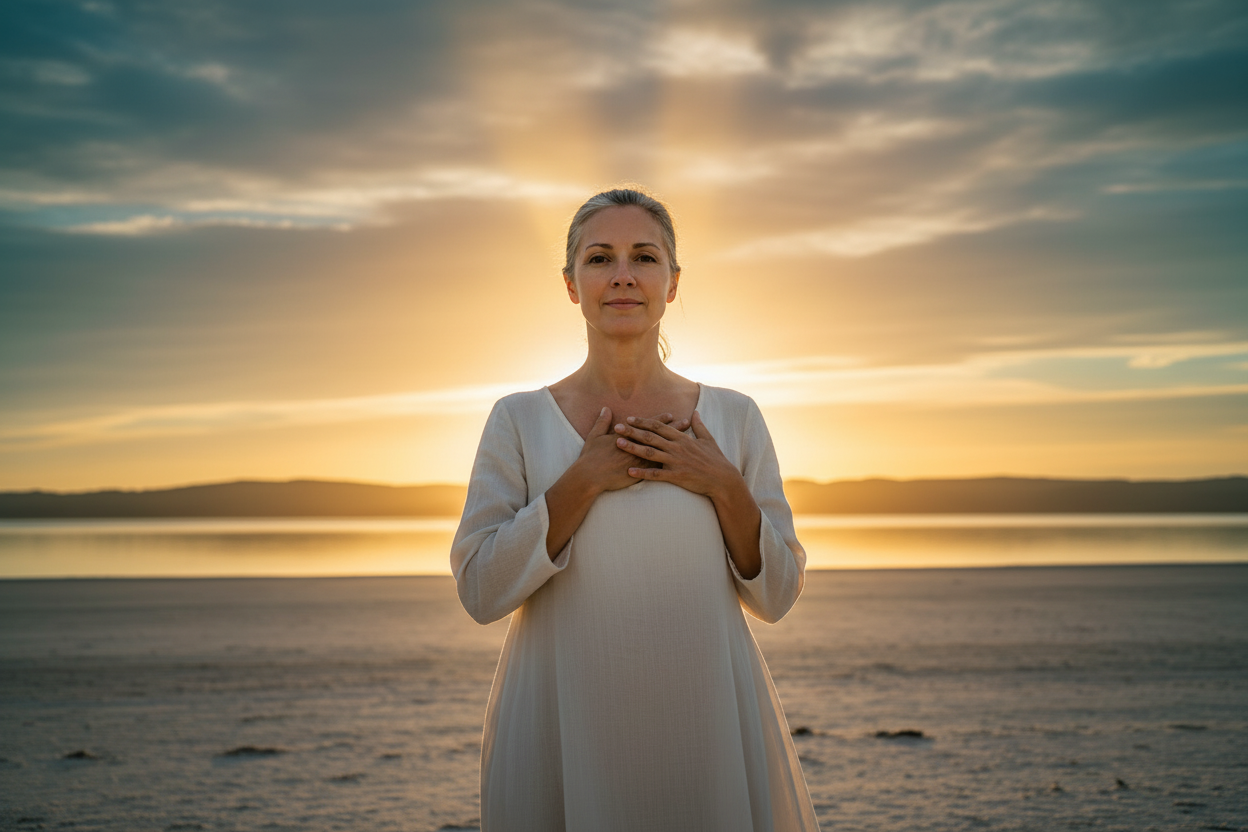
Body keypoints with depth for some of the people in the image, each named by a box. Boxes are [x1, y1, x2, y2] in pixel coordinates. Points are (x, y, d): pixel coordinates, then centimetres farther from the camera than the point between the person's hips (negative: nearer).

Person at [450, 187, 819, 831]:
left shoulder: (734, 417, 3)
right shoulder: (518, 420, 1)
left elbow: (775, 596, 3)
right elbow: (481, 591, -7)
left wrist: (724, 487, -12)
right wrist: (582, 482, -14)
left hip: (705, 728, 1)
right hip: (560, 730, -1)